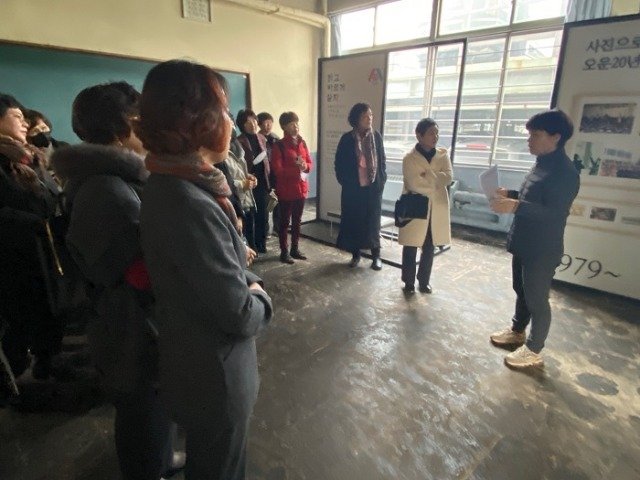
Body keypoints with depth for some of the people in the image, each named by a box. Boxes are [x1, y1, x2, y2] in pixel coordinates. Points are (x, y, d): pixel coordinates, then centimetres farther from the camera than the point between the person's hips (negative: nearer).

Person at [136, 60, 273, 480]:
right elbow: (241, 315, -27)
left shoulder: (171, 185, -1)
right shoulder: (191, 206, -33)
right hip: (215, 375, -9)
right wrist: (259, 298, -7)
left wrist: (246, 279, -6)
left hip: (196, 362, 9)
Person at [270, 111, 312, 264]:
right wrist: (296, 169, -21)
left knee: (297, 220, 14)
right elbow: (277, 169, -16)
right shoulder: (279, 145, -8)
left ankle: (295, 249, 26)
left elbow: (310, 164, 12)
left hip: (301, 188, 6)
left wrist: (305, 166, -11)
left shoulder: (302, 143, 9)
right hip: (285, 190, -6)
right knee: (285, 221, 4)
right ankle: (284, 252, 14)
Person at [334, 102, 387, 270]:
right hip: (352, 188, -1)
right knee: (353, 222, 6)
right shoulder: (347, 139, -4)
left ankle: (376, 256, 18)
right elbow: (339, 164, 0)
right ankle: (355, 254, 22)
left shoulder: (377, 137, 2)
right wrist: (345, 182, -3)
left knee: (373, 222, 6)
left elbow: (382, 161, 8)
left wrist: (382, 180, 0)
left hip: (373, 187, 1)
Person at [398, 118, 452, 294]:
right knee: (411, 247, 6)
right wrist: (435, 183, -9)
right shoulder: (410, 158, -8)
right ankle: (409, 281, 21)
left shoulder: (443, 154, 5)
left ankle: (424, 281, 27)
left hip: (436, 209, 4)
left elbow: (448, 177, -9)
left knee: (429, 247, 12)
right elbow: (414, 184, -19)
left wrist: (426, 176, -18)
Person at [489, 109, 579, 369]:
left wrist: (515, 207, -36)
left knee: (537, 299, 4)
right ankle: (517, 331, 40)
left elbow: (554, 213, -27)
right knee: (521, 291, 22)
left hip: (542, 249, -9)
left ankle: (533, 351, 19)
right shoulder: (543, 163, 10)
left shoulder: (564, 172, -21)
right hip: (524, 243, 9)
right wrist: (510, 194, 5)